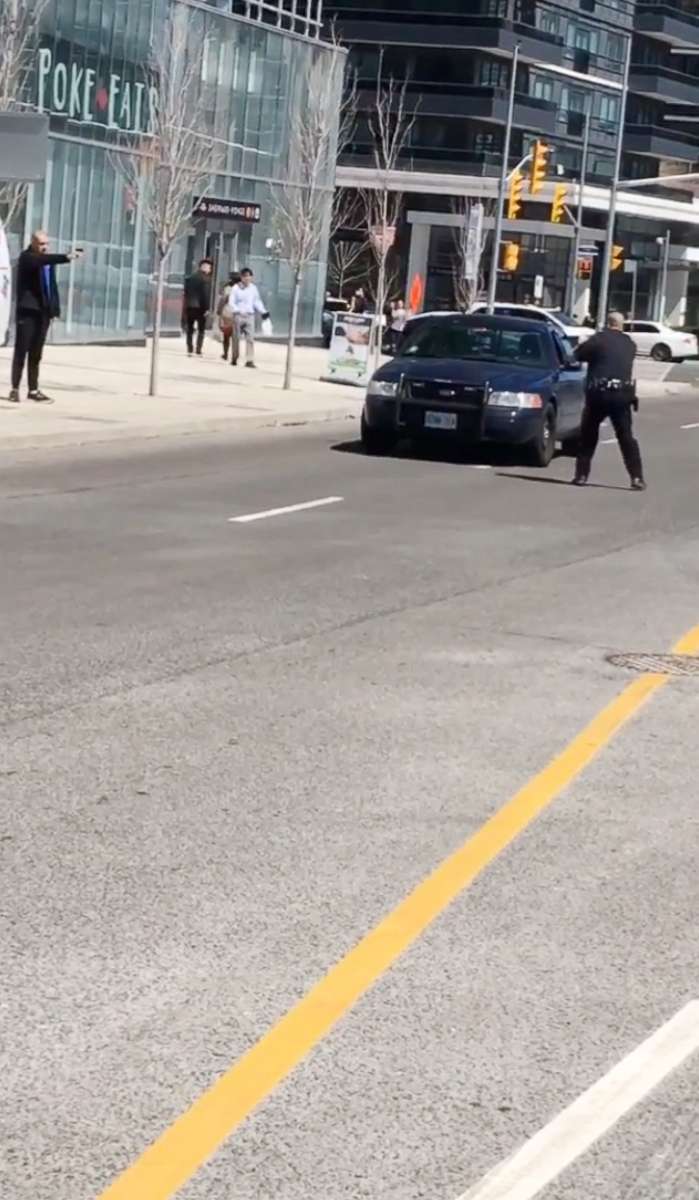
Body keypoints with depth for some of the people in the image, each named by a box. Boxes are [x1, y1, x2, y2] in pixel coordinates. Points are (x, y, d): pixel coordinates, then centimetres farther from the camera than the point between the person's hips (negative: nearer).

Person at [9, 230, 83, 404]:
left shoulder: (48, 260, 15)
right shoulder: (26, 258, -7)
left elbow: (52, 285, 17)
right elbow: (42, 260, -28)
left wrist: (55, 309, 8)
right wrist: (66, 257, -40)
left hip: (43, 311, 6)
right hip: (27, 311, -6)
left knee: (36, 354, 8)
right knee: (21, 351, -3)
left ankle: (33, 390, 11)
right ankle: (15, 389, 1)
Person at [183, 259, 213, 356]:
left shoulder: (190, 278, 8)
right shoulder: (206, 279, -10)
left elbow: (186, 293, 9)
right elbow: (206, 294, -14)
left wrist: (185, 306, 13)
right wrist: (207, 308, -12)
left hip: (189, 306, 5)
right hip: (200, 307, -5)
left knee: (190, 329, 11)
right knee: (201, 330, 3)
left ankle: (190, 349, 8)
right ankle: (198, 350, -5)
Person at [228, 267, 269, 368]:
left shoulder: (253, 288, 9)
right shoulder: (236, 288, -2)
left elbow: (257, 301, 18)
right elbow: (231, 302, -4)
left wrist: (263, 311, 7)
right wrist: (239, 311, -19)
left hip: (250, 316, 2)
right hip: (239, 316, -2)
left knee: (250, 338, -7)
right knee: (237, 338, 3)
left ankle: (250, 360, -10)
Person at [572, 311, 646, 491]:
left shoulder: (599, 339, -5)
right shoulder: (629, 344, 10)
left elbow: (579, 354, 0)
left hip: (598, 394, -3)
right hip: (622, 395, 3)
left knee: (588, 436, 11)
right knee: (626, 437, 6)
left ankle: (581, 474, 9)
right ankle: (637, 477, -1)